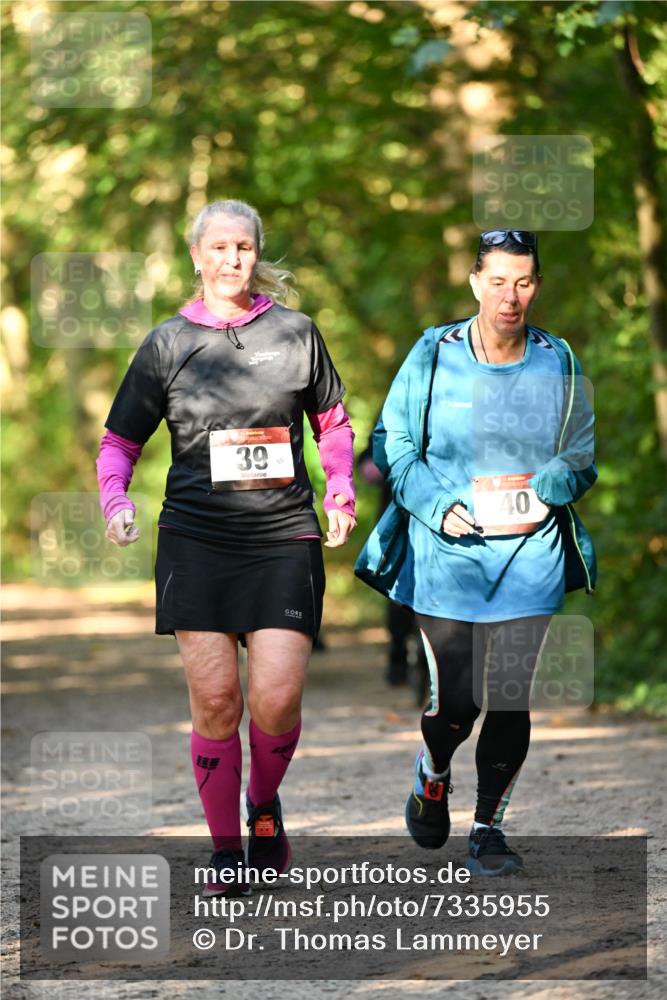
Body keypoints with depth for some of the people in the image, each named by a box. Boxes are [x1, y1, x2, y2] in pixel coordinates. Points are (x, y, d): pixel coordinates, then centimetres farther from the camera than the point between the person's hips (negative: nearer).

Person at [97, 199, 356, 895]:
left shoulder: (295, 332, 8)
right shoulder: (168, 343, 7)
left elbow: (332, 422, 19)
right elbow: (119, 441, 12)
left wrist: (341, 496, 4)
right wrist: (116, 501, -7)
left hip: (283, 537, 0)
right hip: (196, 541, 0)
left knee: (276, 698, -11)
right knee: (215, 699, -4)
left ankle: (265, 804, 20)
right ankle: (225, 851, 10)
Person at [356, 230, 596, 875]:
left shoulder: (558, 364, 3)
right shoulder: (433, 357, -2)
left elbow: (583, 457, 10)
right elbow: (393, 443, 3)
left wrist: (540, 490, -11)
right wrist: (437, 506, -12)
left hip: (530, 554, 1)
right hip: (447, 554, -1)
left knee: (510, 697, -3)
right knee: (456, 699, -4)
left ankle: (488, 828, 14)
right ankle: (432, 776, 30)